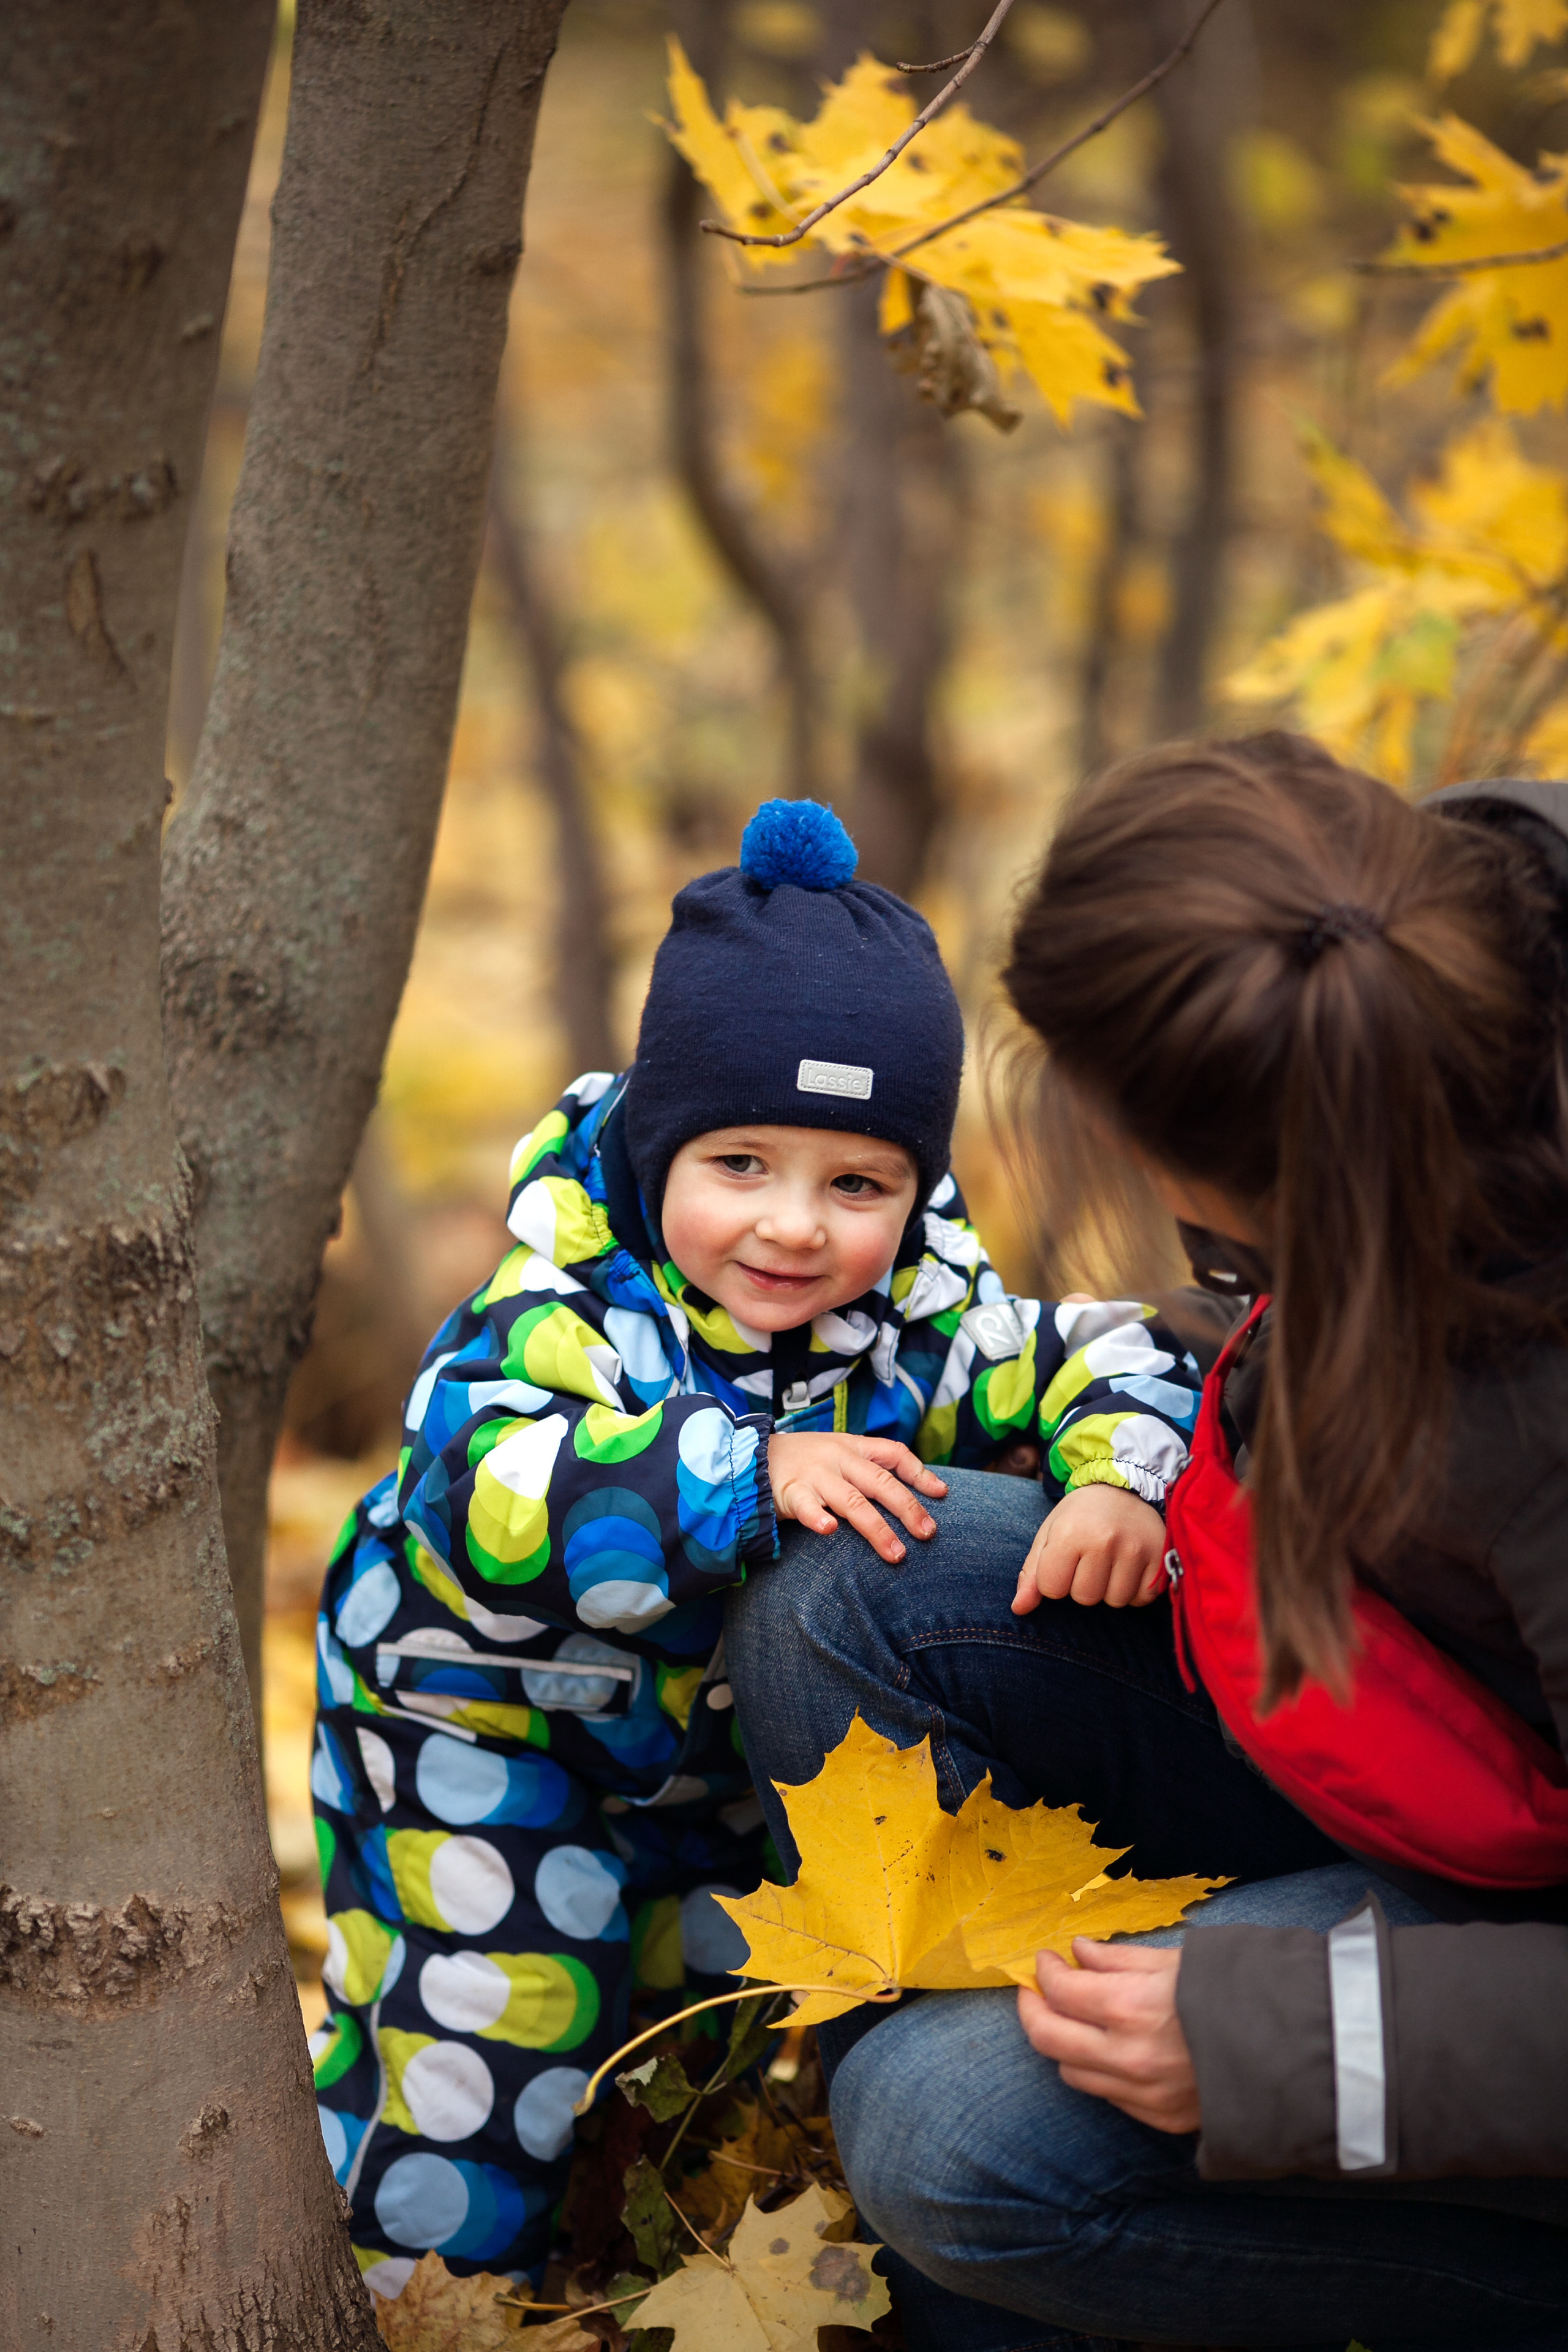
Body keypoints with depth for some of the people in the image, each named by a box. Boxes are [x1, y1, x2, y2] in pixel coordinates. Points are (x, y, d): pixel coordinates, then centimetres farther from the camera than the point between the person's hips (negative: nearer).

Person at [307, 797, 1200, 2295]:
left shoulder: (923, 1327, -17)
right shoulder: (562, 1317, -30)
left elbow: (1110, 1369, -14)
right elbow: (484, 1504, -46)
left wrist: (1117, 1485, -38)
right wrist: (749, 1470, -53)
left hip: (743, 1750, 5)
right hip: (491, 1731, -5)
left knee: (729, 1992, 20)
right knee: (493, 2014, -3)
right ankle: (422, 2257, 22)